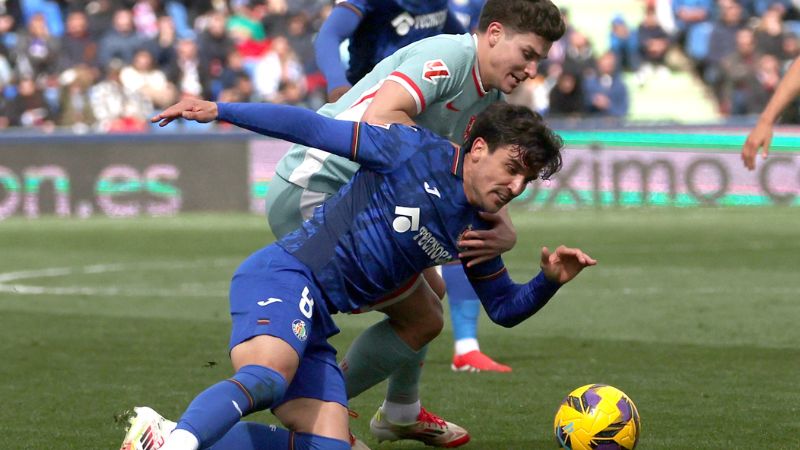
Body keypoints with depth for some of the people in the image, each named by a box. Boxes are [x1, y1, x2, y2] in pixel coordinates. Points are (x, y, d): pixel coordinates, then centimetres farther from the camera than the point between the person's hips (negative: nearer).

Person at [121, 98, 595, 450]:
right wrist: (218, 110, -7)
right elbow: (315, 128, -3)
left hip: (315, 321, 8)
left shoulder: (474, 234, 17)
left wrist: (550, 281, 3)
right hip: (282, 276, -8)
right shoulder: (418, 153, -4)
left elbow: (505, 308, 26)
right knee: (267, 377, -38)